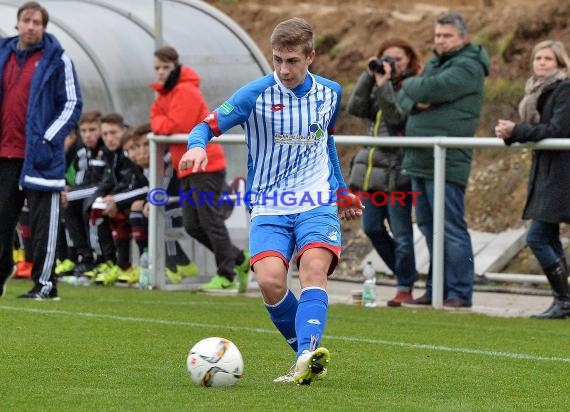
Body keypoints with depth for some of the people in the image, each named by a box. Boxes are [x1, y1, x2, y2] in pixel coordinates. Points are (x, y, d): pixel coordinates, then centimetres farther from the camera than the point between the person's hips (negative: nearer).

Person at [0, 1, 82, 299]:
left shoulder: (57, 60, -2)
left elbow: (72, 104, -4)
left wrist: (49, 140, -12)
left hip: (39, 156, -5)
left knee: (42, 221, -3)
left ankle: (45, 283, 3)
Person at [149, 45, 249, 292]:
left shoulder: (186, 91, -13)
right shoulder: (164, 92, 17)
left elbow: (176, 126, -20)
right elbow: (157, 121, 13)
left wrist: (159, 124, -3)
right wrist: (163, 124, -7)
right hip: (188, 169, 10)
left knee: (210, 220, -7)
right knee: (192, 225, 7)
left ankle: (227, 276, -1)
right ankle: (239, 260, 19)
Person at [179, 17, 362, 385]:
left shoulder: (330, 93, 6)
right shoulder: (255, 95, -7)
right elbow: (208, 125, -6)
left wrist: (342, 191, 33)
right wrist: (197, 146, -30)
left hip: (318, 205, 1)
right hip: (269, 208, -1)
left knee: (314, 269, -26)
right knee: (270, 280, -22)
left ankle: (308, 358, -40)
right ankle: (308, 353, -2)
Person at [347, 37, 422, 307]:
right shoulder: (377, 84, 14)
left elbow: (397, 117, -18)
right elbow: (355, 108, 1)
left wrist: (383, 84, -17)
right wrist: (368, 76, -4)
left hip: (397, 170, -7)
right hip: (373, 166, 7)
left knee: (400, 232, -3)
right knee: (371, 227, 9)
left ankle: (405, 288, 5)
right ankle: (404, 273, 24)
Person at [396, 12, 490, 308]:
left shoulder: (467, 68, -8)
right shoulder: (434, 64, 20)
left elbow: (431, 89, -21)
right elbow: (402, 98, 14)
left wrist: (411, 86, 1)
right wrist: (414, 101, -9)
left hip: (447, 164, -9)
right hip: (419, 161, 9)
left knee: (451, 229, -7)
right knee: (429, 228, 11)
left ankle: (459, 293, -5)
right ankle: (436, 289, 17)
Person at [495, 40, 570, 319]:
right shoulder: (538, 91, 15)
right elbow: (535, 130, 13)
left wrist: (516, 131, -18)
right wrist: (510, 133, -8)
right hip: (544, 173, 9)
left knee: (537, 237, -12)